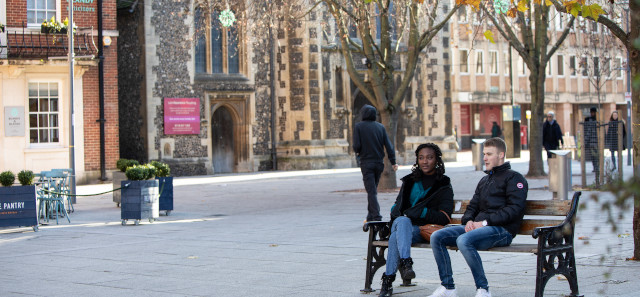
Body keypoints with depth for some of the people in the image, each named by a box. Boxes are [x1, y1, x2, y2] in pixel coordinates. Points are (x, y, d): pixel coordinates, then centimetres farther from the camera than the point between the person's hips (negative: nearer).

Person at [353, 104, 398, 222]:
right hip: (379, 163, 4)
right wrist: (393, 162, 6)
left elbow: (356, 146, -11)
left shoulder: (359, 126, -7)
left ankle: (376, 216, -16)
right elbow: (388, 145, 2)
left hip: (366, 163, -4)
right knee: (373, 189, 17)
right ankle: (370, 217, 22)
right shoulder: (380, 127, 4)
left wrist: (358, 152, 12)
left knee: (371, 191, -5)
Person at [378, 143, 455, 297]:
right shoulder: (410, 181, 21)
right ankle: (406, 262, -52)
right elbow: (397, 205, 28)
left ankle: (388, 279, -41)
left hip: (423, 229, -3)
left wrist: (421, 212, -16)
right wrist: (397, 211, 2)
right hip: (401, 223, 3)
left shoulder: (444, 186, 8)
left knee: (396, 237, -35)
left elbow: (444, 218, -2)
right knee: (402, 221, -36)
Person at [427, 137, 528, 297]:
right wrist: (468, 220, 2)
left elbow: (514, 209, -10)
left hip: (502, 229, -8)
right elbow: (473, 206, 27)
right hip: (477, 226, 8)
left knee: (464, 240, -35)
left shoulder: (514, 178, 2)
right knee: (437, 237, -9)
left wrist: (485, 221, -16)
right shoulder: (484, 180, 28)